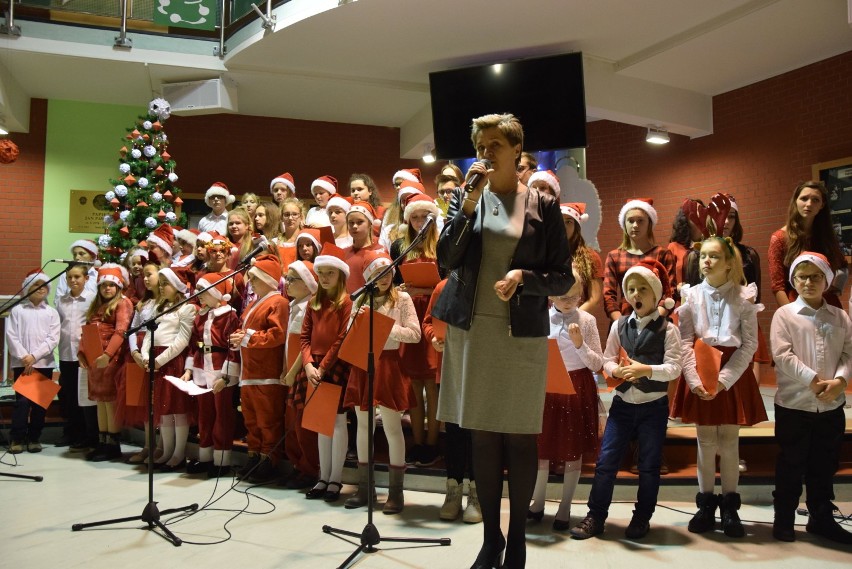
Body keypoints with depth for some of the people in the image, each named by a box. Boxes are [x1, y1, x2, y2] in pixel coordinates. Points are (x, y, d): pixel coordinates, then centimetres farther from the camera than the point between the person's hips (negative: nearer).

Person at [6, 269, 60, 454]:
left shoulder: (52, 312, 6)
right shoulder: (17, 310, 5)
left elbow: (53, 339, -2)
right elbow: (11, 336, -3)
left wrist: (34, 356, -12)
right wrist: (24, 357, -13)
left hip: (44, 363, 1)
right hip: (21, 363, -1)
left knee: (40, 402, 4)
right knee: (22, 400, -6)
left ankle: (34, 437, 14)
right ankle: (18, 438, 3)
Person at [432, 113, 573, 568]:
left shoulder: (542, 205, 1)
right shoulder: (466, 196, 6)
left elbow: (563, 278, 1)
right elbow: (446, 260, -4)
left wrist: (524, 277, -18)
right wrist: (467, 205, -12)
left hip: (522, 333, -2)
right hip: (472, 329, 2)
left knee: (519, 436, 5)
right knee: (482, 435, 8)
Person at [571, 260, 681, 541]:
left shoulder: (668, 329, -6)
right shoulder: (619, 325, 3)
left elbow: (674, 368, -13)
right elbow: (607, 361, 2)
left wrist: (647, 370, -28)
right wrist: (617, 370, -20)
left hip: (654, 405, -2)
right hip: (622, 403, 2)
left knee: (649, 465, 9)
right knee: (606, 460, 2)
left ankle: (642, 518, 23)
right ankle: (595, 516, 11)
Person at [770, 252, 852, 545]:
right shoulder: (784, 314, -3)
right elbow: (783, 355, -12)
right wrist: (814, 380, -19)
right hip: (794, 404, -3)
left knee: (825, 465, 14)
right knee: (791, 465, 7)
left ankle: (821, 518, 28)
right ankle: (783, 519, 19)